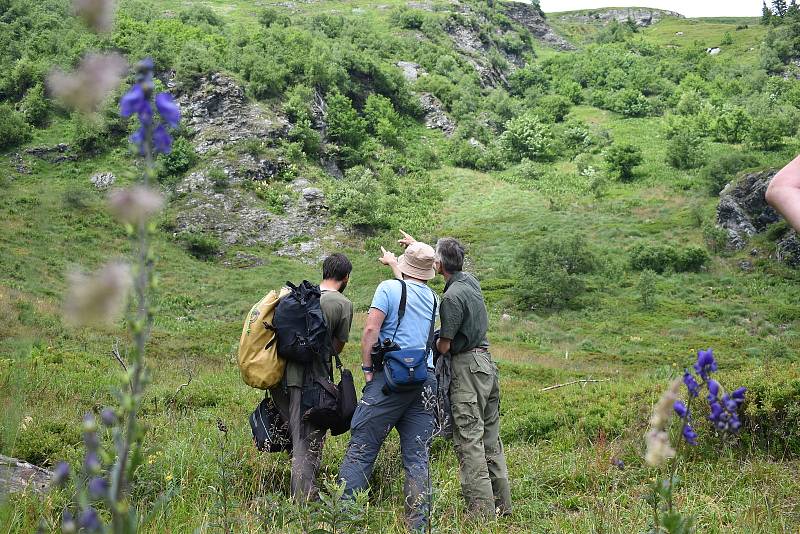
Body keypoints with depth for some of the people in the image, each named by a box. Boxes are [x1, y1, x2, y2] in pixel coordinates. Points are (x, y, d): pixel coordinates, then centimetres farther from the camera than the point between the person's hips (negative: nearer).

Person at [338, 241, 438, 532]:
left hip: (392, 377, -5)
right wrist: (393, 263, 51)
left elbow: (371, 329, -9)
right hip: (427, 380, 5)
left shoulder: (389, 288, -1)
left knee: (361, 449, -2)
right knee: (417, 456, 6)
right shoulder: (433, 298, 15)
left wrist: (367, 368, -2)